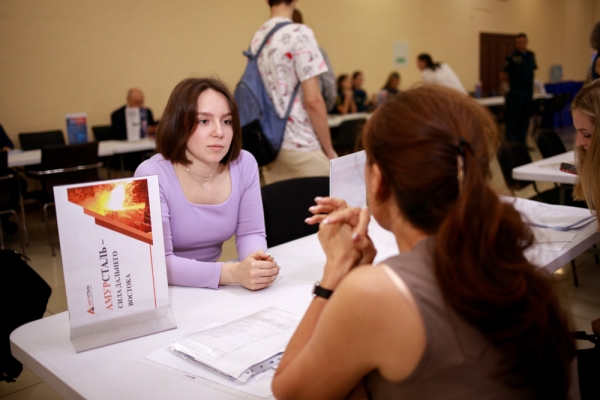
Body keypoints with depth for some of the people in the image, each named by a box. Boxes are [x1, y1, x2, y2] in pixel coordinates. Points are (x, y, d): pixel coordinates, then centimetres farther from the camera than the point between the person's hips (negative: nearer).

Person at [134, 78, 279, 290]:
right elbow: (158, 263, -23)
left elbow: (250, 233, -2)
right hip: (165, 294, -4)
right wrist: (233, 273, -35)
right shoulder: (152, 175, -19)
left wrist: (257, 259, -25)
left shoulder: (245, 164, -7)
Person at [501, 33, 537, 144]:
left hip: (528, 92, 6)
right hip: (515, 93, -6)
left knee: (524, 118, 12)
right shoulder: (512, 58, -10)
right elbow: (504, 76, -9)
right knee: (513, 119, -2)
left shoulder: (531, 55, 9)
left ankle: (521, 143, 22)